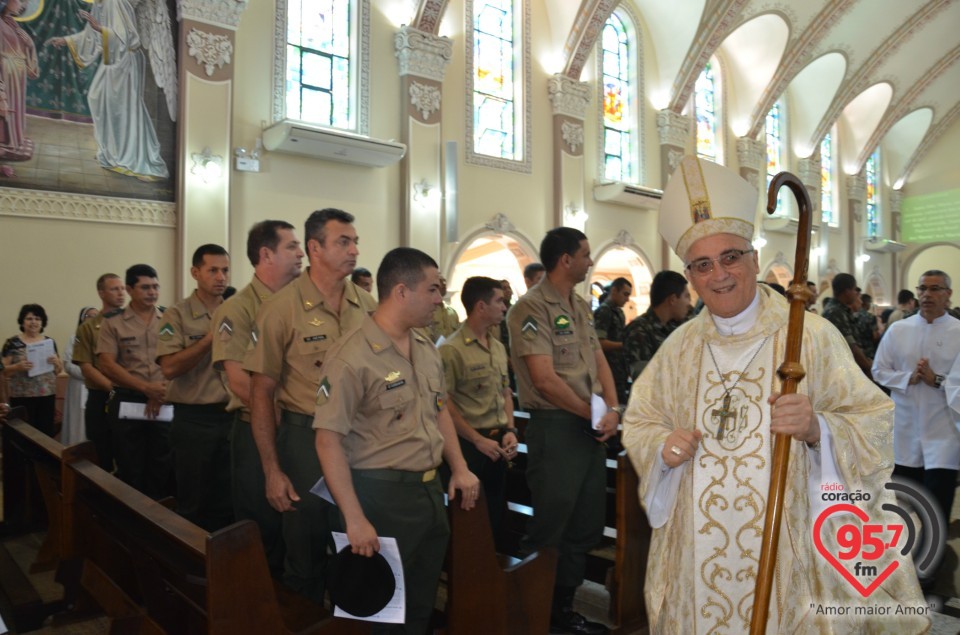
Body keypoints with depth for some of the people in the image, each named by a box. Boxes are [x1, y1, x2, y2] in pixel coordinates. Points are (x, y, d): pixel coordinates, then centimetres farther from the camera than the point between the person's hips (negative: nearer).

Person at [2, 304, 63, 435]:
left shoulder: (50, 342, 8)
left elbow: (59, 370, 12)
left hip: (47, 396, 3)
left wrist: (56, 362, -9)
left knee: (47, 432, 3)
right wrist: (18, 367, -20)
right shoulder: (12, 343, 0)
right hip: (21, 398, -3)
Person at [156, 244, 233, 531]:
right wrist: (211, 338, -19)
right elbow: (169, 368, -16)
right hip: (194, 420, -3)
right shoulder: (177, 315, -5)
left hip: (232, 416, 4)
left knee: (229, 501, 13)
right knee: (194, 503, 9)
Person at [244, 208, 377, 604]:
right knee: (306, 552, 10)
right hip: (306, 437, -3)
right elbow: (261, 392, -7)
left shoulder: (368, 305, 1)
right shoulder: (282, 308, -10)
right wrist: (272, 471, -8)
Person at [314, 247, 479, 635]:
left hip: (432, 491, 7)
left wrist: (459, 468, 8)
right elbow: (328, 440, -20)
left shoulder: (427, 348, 7)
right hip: (382, 495, -7)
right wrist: (355, 519, -22)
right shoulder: (352, 356, -19)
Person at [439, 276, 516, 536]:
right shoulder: (451, 349, -14)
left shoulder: (499, 347, 10)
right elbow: (444, 403, -15)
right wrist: (478, 439, -14)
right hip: (470, 443, -7)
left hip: (499, 442, 7)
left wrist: (510, 431, 2)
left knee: (496, 511, 15)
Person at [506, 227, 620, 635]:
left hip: (592, 428, 9)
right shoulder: (533, 307, -14)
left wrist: (613, 409, -4)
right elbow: (544, 378, -20)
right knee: (548, 529, 2)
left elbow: (599, 360, 12)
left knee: (585, 528, 17)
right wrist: (592, 413, -10)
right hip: (556, 429, -9)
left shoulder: (581, 306, 12)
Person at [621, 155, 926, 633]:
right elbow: (638, 421, 10)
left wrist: (817, 429, -27)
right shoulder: (679, 347, 3)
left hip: (789, 545, -2)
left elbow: (874, 424, -7)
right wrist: (662, 445, -11)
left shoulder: (811, 336, -7)